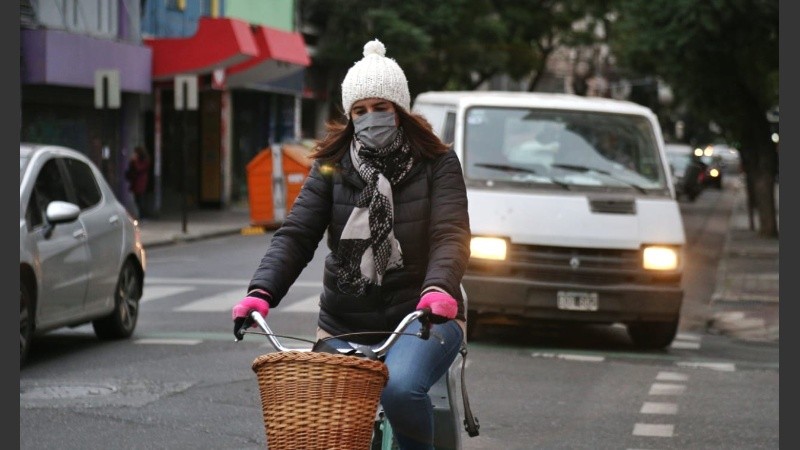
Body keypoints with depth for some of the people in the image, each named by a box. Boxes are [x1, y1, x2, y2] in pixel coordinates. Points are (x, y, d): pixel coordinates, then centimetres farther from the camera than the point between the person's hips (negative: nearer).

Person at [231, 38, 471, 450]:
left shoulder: (437, 164, -1)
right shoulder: (331, 167, 6)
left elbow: (450, 235, -14)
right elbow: (295, 235, -4)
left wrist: (439, 288, -36)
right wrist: (261, 292, -22)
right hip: (343, 324, 4)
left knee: (400, 388, -33)